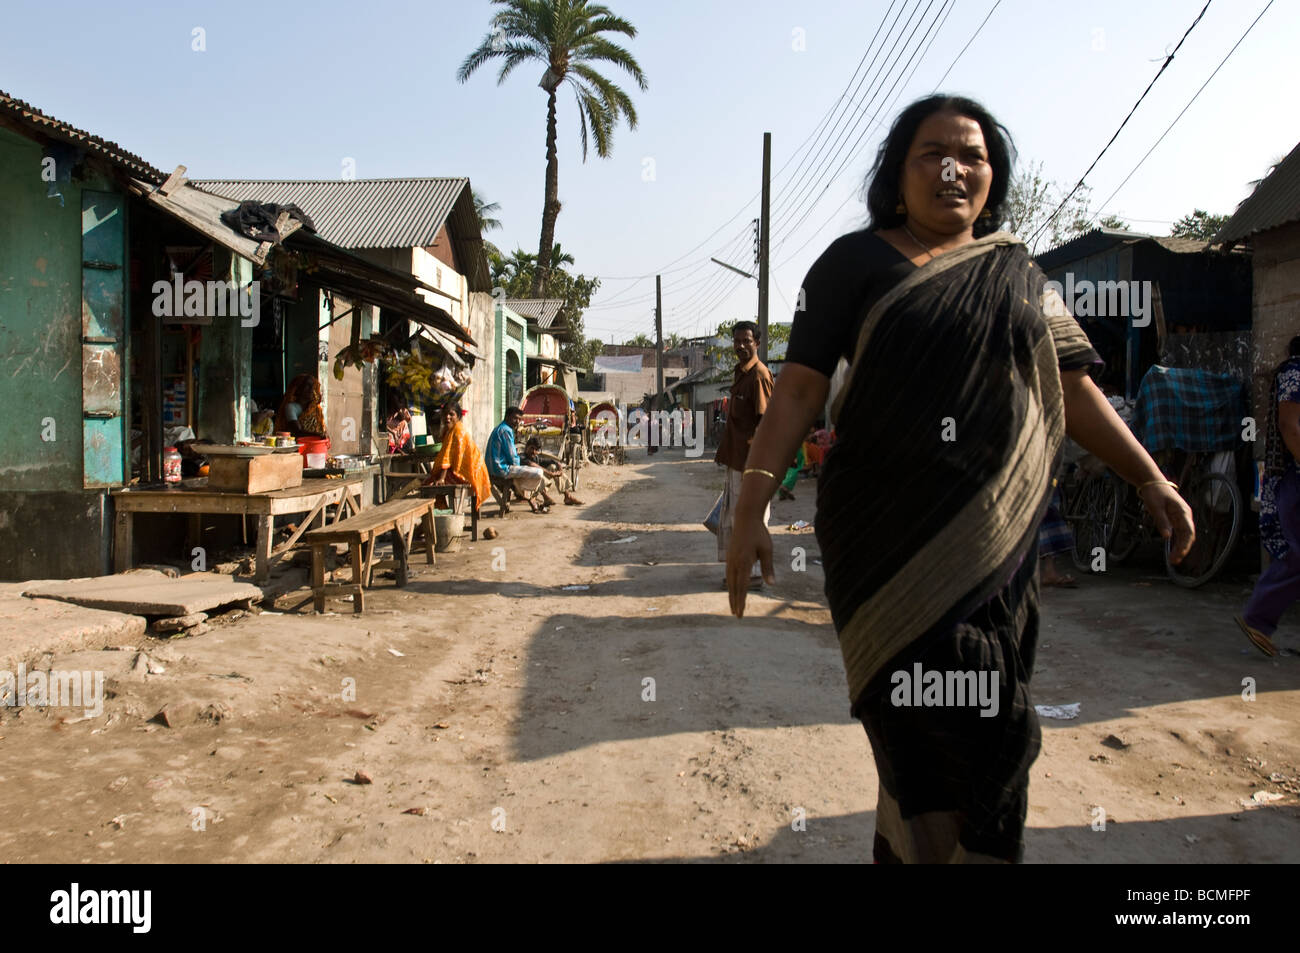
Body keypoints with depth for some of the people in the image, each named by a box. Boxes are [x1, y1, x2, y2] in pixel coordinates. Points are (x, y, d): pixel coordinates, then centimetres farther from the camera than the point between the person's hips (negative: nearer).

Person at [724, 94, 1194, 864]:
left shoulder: (1017, 273, 15)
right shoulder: (855, 263, 3)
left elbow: (1072, 388, 15)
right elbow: (800, 388, -4)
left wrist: (1150, 480, 8)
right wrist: (752, 507, -13)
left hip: (997, 536, 4)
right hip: (888, 533, -4)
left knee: (992, 728, 9)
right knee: (931, 720, -6)